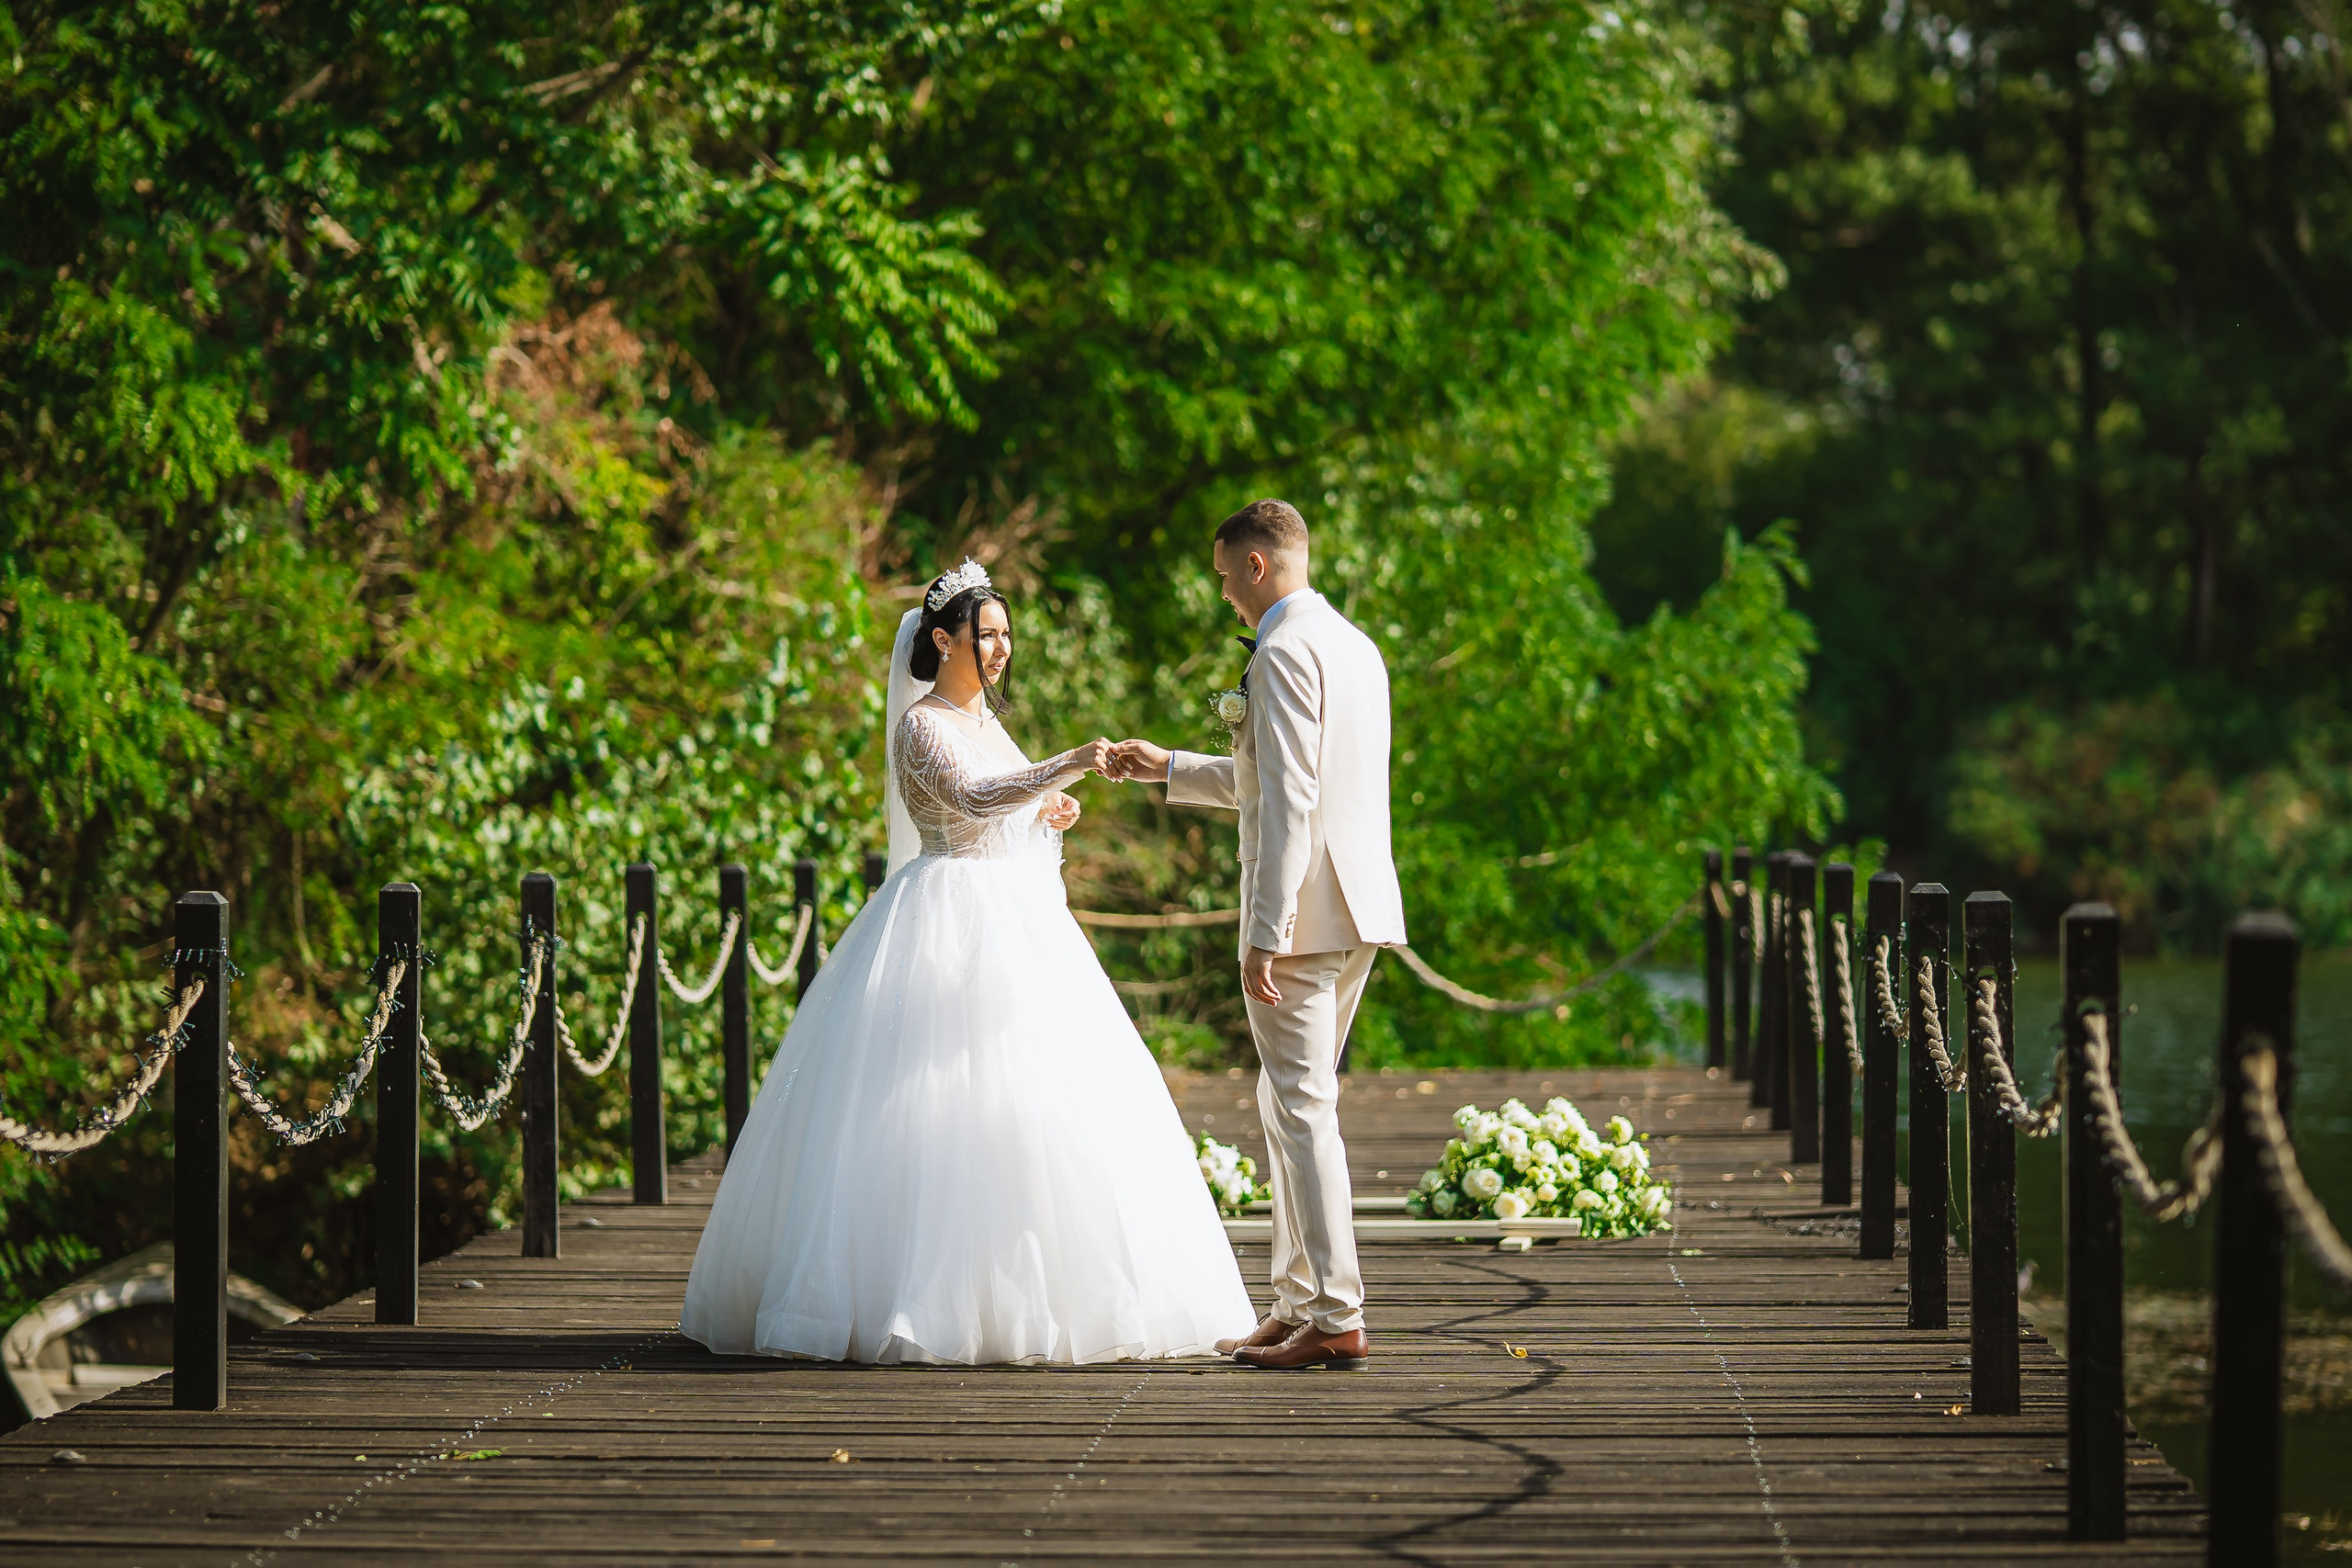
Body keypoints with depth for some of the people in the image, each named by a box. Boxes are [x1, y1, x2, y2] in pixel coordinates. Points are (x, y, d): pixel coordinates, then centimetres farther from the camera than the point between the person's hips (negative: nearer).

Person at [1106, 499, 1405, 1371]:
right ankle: (1299, 1305, 19)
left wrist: (1267, 935, -21)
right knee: (1290, 1108, 16)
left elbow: (1287, 801, -20)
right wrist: (1170, 771, 33)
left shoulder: (1284, 652, -13)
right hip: (1358, 910, 10)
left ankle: (1337, 1321, -9)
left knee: (1303, 1110, -7)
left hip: (1302, 908, -10)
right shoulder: (1356, 646, 18)